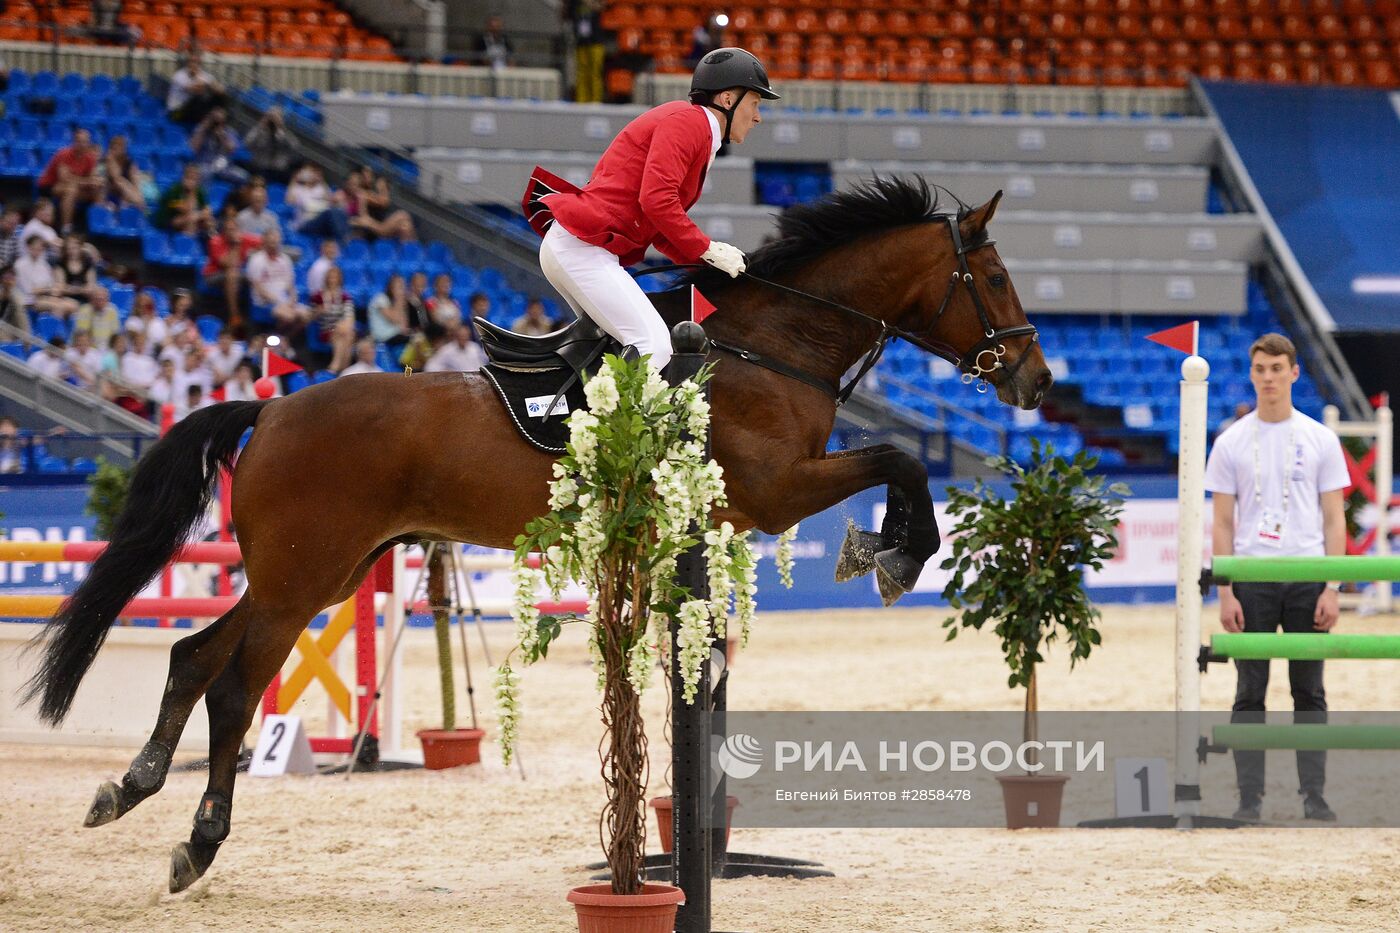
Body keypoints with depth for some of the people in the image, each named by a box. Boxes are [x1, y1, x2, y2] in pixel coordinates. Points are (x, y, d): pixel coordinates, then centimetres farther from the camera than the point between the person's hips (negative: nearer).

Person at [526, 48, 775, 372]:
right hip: (581, 246, -11)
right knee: (654, 348, -20)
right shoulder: (688, 121, -8)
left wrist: (705, 261, 5)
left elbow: (659, 228, 18)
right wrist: (708, 250, -13)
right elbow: (656, 199, -21)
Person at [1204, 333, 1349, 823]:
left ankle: (1314, 796, 9)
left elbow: (1333, 519, 3)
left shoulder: (1320, 440, 4)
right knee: (1250, 692, 2)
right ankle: (1249, 797, 6)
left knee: (1309, 691, 4)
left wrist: (1331, 589, -5)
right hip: (1251, 578, 0)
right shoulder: (1231, 443, 4)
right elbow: (1222, 523, 3)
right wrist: (1225, 593, -5)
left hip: (1307, 579, 0)